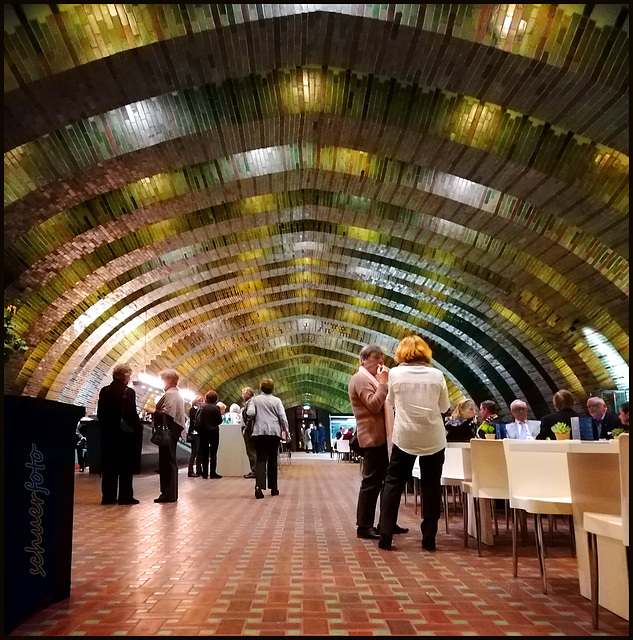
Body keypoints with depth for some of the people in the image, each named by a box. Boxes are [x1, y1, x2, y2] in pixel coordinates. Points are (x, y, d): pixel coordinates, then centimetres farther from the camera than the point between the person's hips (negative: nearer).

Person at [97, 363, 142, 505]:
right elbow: (132, 414, -15)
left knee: (108, 466, 11)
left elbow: (100, 413, 7)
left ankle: (108, 496, 14)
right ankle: (125, 496, 5)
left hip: (107, 433, 5)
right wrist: (139, 427, -2)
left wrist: (105, 426, 16)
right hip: (125, 433, -5)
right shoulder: (128, 392, -13)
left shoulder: (104, 391, 5)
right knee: (126, 466, 4)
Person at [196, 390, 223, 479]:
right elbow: (219, 421, -6)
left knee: (204, 453, 9)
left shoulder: (202, 407, -3)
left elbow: (198, 419, -4)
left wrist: (198, 429, 8)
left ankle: (205, 473, 9)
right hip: (214, 432, -2)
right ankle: (212, 473, 2)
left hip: (204, 432, 2)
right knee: (213, 453, 4)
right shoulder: (216, 408, -9)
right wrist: (220, 414, 9)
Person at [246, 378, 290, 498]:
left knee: (261, 459, -1)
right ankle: (273, 488, 17)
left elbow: (250, 413, -9)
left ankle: (259, 486, -20)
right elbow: (283, 418, 0)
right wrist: (286, 432, 7)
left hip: (259, 432, 0)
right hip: (274, 433, 1)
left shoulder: (255, 399, 4)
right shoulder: (277, 401, 4)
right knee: (272, 460, 11)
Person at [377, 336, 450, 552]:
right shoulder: (437, 375, -2)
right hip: (433, 438, 1)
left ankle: (385, 535, 7)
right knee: (431, 486, 10)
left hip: (405, 437, -1)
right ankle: (429, 537, 14)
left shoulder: (395, 373, -5)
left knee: (393, 483, 9)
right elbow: (444, 407, 7)